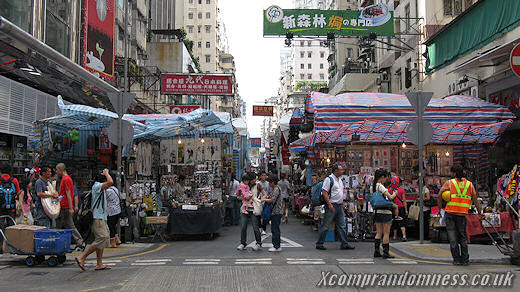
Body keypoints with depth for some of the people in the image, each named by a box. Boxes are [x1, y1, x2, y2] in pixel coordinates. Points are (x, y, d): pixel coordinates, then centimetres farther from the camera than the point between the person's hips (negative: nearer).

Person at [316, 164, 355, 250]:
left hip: (339, 206, 8)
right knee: (325, 226, -2)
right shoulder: (329, 179, -11)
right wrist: (329, 204, -21)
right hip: (332, 206, -8)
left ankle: (345, 244, 15)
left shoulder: (340, 180, 17)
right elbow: (324, 192, -17)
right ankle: (319, 244, 6)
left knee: (341, 226, 10)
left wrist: (342, 204, 19)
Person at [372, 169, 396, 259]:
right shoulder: (381, 186, -15)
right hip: (385, 212, -8)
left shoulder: (373, 186, 10)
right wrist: (395, 193, -1)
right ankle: (386, 252, 4)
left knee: (379, 233, 12)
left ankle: (376, 251, 13)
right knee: (386, 233, 0)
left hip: (377, 212, 8)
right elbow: (390, 197, -19)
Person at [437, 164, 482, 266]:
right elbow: (475, 199, 8)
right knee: (463, 238, 15)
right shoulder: (469, 184, 7)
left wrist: (440, 208, 3)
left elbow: (439, 196, -6)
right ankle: (465, 259, 15)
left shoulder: (449, 183, 0)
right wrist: (480, 212, 14)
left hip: (450, 213, -2)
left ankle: (457, 260, 6)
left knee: (453, 238, 5)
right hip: (463, 214, 2)